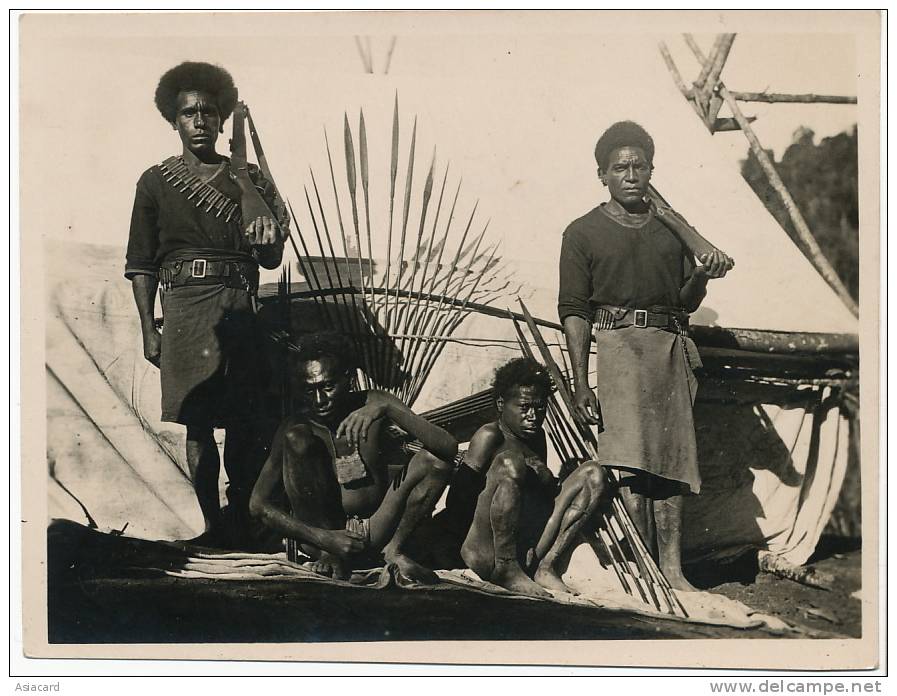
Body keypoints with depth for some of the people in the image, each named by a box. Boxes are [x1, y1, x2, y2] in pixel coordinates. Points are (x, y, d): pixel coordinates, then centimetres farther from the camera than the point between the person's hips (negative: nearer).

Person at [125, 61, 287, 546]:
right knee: (197, 423, -1)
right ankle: (212, 526, 5)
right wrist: (148, 329, 1)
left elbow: (271, 260, 13)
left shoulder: (249, 181, 13)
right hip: (184, 305, -1)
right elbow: (140, 265, 9)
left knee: (242, 421, -2)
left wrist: (269, 240, -11)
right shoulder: (155, 182, 11)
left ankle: (244, 523, 7)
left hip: (240, 306, 1)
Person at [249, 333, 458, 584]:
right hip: (321, 533, -1)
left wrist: (387, 408, -32)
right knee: (297, 439, -22)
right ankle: (328, 554, -15)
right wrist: (324, 539, -21)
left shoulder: (372, 403, -5)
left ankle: (394, 550, -6)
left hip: (377, 533, 1)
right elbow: (259, 504, -10)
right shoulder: (295, 428, -8)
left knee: (436, 458, -17)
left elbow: (449, 447, -17)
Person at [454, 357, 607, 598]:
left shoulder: (536, 437, 19)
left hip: (527, 548, 7)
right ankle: (507, 570, -23)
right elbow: (458, 499, -10)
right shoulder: (489, 436, -3)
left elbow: (551, 495, 19)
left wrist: (546, 480, -3)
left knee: (592, 473, 3)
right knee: (509, 462, -29)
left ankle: (546, 566, -11)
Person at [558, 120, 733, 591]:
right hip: (619, 344, -4)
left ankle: (671, 566, 4)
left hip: (671, 347, 4)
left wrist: (702, 275, -4)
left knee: (671, 459, 1)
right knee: (631, 462, -14)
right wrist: (580, 382, -7)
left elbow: (687, 302, 19)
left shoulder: (673, 227, 18)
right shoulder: (584, 233, 7)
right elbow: (574, 310, 1)